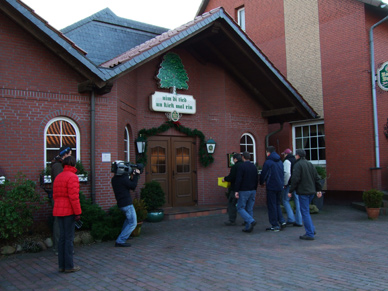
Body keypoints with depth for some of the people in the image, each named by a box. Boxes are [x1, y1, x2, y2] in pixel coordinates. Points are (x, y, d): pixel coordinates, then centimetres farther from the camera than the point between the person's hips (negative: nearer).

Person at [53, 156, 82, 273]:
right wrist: (77, 213, -15)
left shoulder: (58, 177, 15)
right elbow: (74, 196, -18)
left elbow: (55, 195, 17)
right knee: (69, 238, -2)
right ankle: (69, 266, 4)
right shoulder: (72, 177, -12)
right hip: (68, 211, -8)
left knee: (62, 237, 13)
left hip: (58, 211, 8)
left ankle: (62, 265, 18)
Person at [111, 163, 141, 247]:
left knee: (128, 218, 33)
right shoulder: (123, 179, -19)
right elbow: (133, 186, -7)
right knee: (132, 223, -2)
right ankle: (120, 241, -7)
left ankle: (123, 235, 41)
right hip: (127, 204, -9)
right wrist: (136, 176, 0)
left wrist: (132, 177, 6)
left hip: (121, 204, 9)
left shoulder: (114, 179, 7)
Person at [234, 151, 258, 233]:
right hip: (252, 191, 7)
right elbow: (256, 180, 15)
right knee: (249, 209, 9)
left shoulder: (241, 166, -11)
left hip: (244, 191, -7)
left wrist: (236, 191, -14)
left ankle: (251, 221, -17)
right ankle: (248, 227, 9)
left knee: (240, 208, 1)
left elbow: (238, 180, -17)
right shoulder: (254, 167, 10)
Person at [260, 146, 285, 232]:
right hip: (280, 186, 7)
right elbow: (282, 174, 16)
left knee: (272, 205, 1)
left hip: (271, 186, -7)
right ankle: (281, 220, 7)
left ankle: (275, 225, 3)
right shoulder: (280, 162, 10)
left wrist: (262, 182, 10)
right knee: (277, 204, 19)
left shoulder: (268, 162, -12)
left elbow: (263, 174, -8)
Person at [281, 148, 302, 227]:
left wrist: (285, 183, -12)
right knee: (297, 201, 8)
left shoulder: (287, 161, -9)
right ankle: (299, 221, 10)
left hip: (290, 184, -7)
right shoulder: (296, 161, 14)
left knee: (285, 200, 4)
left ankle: (291, 219, -5)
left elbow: (287, 173, -21)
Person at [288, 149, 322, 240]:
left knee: (305, 212, -3)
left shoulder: (298, 165, -10)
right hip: (311, 191, 8)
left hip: (303, 192, -8)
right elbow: (317, 178, 13)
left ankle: (310, 234, -2)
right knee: (306, 211, 20)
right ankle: (312, 229, 17)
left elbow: (295, 179, -16)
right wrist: (319, 190, 17)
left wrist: (290, 191, -9)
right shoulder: (310, 164, 14)